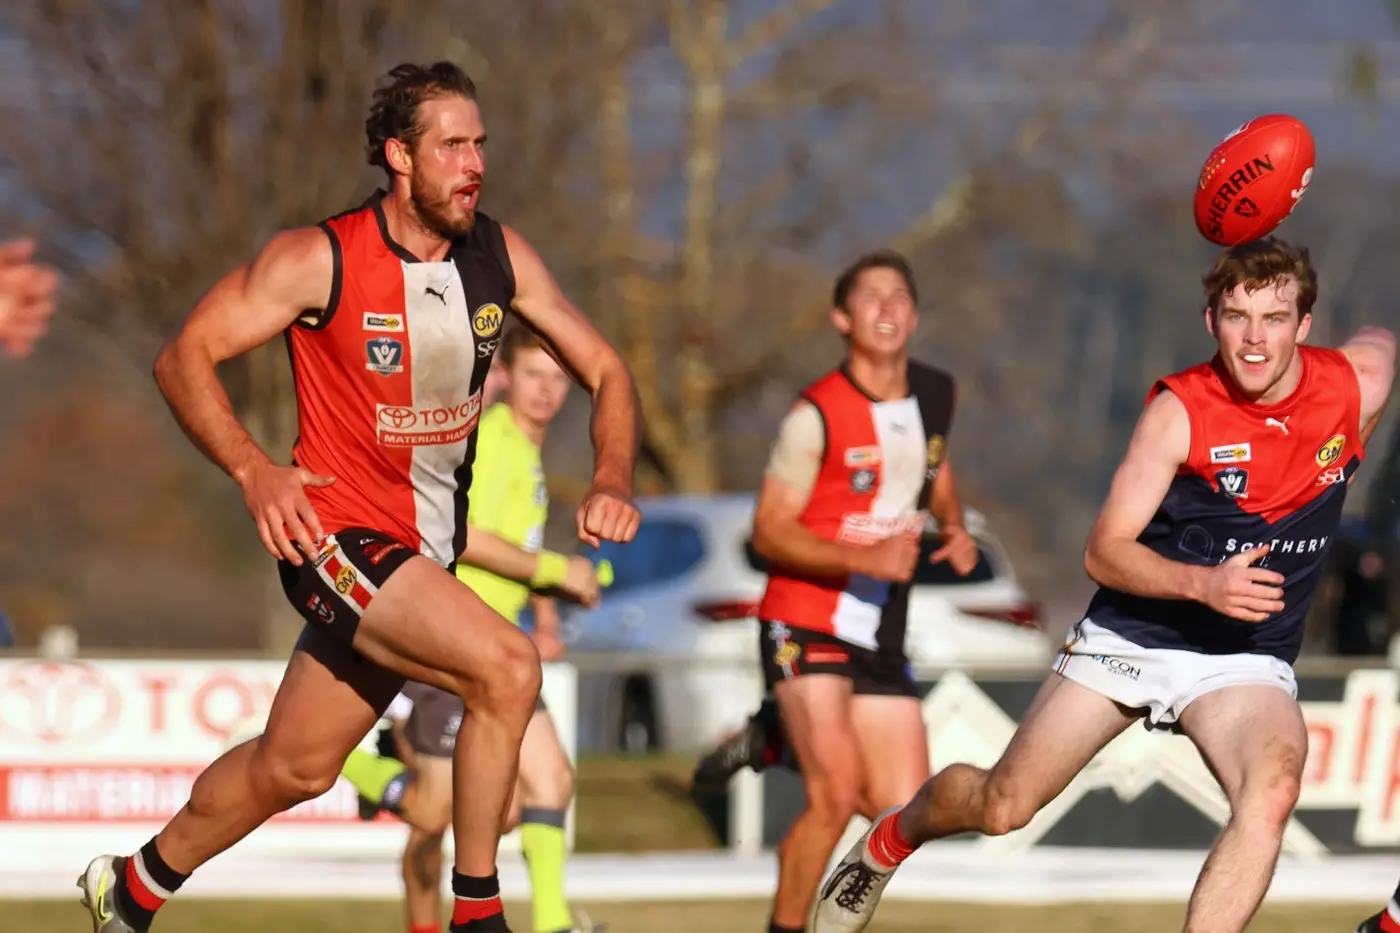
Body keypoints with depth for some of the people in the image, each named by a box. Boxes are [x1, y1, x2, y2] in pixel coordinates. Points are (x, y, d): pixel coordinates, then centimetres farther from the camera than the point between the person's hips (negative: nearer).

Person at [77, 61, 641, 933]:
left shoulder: (500, 257, -1)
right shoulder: (322, 260, -15)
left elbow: (606, 372, 7)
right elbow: (185, 356, -9)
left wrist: (612, 480, -13)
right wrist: (254, 469, -23)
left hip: (427, 551, 6)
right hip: (338, 532, -6)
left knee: (294, 766, 13)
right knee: (506, 663, -26)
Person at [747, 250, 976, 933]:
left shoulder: (934, 395, 6)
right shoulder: (816, 416, -13)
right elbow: (769, 532, -13)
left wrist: (954, 529, 8)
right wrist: (864, 557, -26)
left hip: (880, 636, 6)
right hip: (806, 626, -6)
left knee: (903, 813, 2)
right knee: (836, 794, -21)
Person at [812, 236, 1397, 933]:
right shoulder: (1180, 408, -18)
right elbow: (1103, 553, -17)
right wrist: (1204, 582, -34)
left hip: (1247, 660, 1)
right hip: (1132, 634, -1)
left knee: (1272, 791, -32)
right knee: (1000, 809, 5)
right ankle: (888, 841, 39)